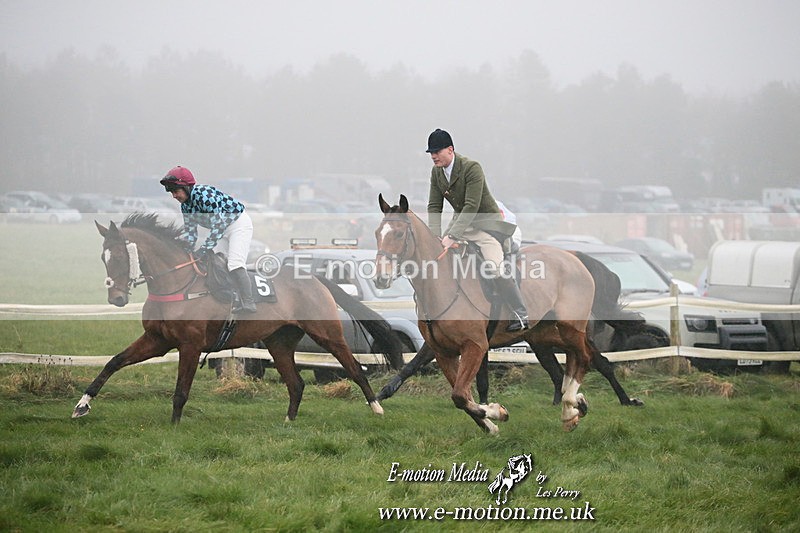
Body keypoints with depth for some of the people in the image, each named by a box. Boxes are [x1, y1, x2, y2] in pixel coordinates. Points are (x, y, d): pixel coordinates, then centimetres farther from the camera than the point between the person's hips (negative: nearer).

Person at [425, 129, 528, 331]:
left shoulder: (472, 168, -25)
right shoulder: (436, 172, -2)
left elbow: (471, 206, -31)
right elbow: (434, 207, -1)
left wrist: (452, 237, -35)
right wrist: (436, 237, -16)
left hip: (487, 222, -8)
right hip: (461, 220, 8)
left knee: (494, 266, -22)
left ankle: (521, 316, -14)